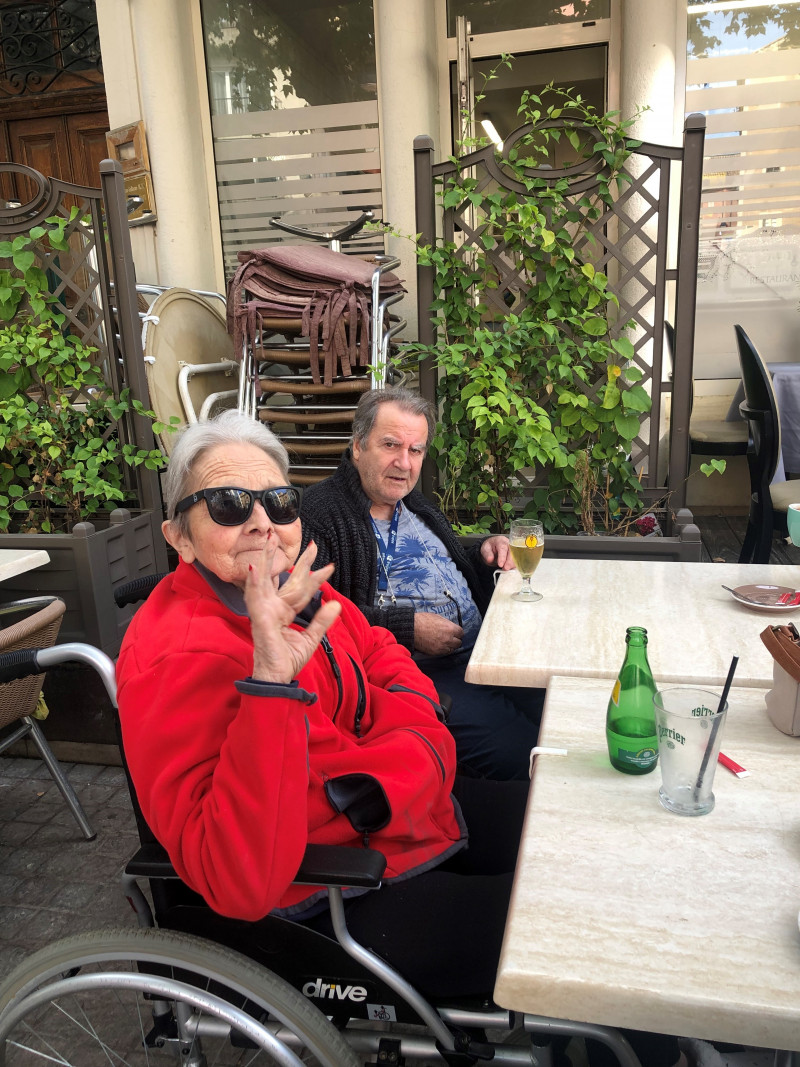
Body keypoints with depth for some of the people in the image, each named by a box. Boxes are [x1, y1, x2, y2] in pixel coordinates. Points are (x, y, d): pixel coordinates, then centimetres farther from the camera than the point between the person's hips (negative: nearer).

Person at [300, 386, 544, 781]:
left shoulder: (414, 504, 21)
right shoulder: (320, 513, -7)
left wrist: (484, 554, 10)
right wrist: (406, 627, -18)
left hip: (481, 651, 8)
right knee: (520, 753, -23)